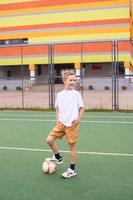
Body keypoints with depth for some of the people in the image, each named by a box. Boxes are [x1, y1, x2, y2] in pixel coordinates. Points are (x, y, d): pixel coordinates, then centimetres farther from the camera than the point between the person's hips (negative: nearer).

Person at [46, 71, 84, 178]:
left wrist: (79, 119, -12)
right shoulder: (60, 94, 7)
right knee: (49, 139, -2)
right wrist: (58, 119, 7)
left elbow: (82, 108, 0)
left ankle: (72, 170, 14)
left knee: (72, 145, 2)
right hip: (61, 123, 4)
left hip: (72, 124, -4)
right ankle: (58, 157, 23)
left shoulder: (76, 94, -4)